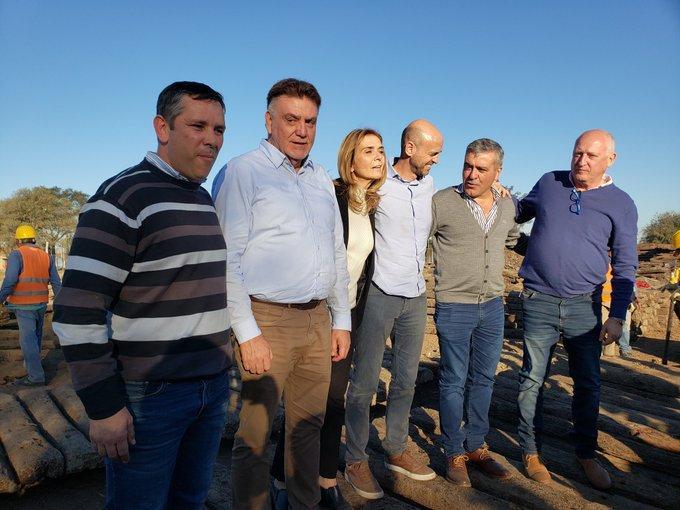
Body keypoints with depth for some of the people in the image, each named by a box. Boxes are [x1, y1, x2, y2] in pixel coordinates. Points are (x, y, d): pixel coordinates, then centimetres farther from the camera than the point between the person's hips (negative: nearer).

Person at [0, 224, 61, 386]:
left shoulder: (16, 255, -10)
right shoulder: (46, 257, 8)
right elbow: (56, 283, 7)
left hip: (24, 306, -7)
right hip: (41, 304, 7)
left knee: (27, 340, -6)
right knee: (36, 336, 21)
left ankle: (36, 376, -8)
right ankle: (31, 364, 39)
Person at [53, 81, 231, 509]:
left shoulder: (208, 201, 11)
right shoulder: (123, 197, -13)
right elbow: (77, 312, -17)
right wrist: (104, 407, -15)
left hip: (214, 386, 7)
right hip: (148, 394, -7)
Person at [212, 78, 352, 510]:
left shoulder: (322, 179, 15)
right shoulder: (242, 173, -5)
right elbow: (228, 259, -11)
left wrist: (341, 320, 15)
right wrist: (248, 333, -14)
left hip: (318, 320, 6)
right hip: (268, 320, -6)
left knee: (309, 425, 17)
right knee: (255, 434, 5)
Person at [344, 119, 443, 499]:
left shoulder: (430, 186, 10)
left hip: (416, 295, 6)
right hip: (380, 294, -6)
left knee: (406, 380, 14)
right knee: (365, 381, 2)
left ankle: (397, 451, 30)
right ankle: (356, 460, 17)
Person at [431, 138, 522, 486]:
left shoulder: (507, 206, 7)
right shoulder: (442, 202, -9)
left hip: (493, 306, 5)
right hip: (454, 306, -5)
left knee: (483, 379, 13)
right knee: (454, 381, 4)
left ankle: (476, 446, 29)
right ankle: (454, 454, 19)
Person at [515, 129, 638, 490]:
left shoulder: (621, 204, 1)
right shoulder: (548, 183, 4)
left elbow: (625, 266, 2)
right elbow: (521, 213, 23)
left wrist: (617, 316, -5)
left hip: (585, 306, 0)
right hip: (539, 302, 0)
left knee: (588, 384, 10)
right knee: (532, 379, 6)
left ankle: (586, 455, 29)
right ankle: (531, 451, 21)